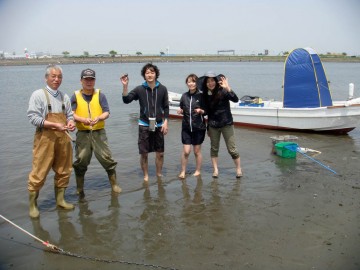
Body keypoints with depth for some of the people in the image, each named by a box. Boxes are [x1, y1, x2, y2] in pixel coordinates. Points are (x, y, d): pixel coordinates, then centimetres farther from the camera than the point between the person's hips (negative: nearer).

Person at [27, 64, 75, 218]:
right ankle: (32, 204, 13)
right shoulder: (38, 95, -3)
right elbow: (33, 117, -11)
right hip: (45, 138, -5)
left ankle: (60, 199, 27)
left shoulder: (64, 97, 11)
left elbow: (70, 115, 18)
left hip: (63, 138, 5)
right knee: (39, 173, -2)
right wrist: (55, 125, -19)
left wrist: (71, 123, -6)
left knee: (64, 171, 11)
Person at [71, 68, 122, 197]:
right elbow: (71, 114, -3)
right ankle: (79, 189, 20)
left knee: (106, 157, 0)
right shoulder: (76, 96, 3)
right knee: (81, 160, 5)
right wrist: (83, 120, -21)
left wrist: (99, 118, -22)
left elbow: (107, 112, -1)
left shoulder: (100, 95, 3)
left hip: (99, 132, 0)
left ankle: (114, 184, 16)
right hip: (83, 133, 0)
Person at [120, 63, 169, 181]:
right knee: (144, 154, 4)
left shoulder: (162, 89, -1)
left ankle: (159, 174, 27)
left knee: (160, 153, 8)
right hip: (144, 125, -1)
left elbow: (166, 107, 4)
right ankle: (146, 176, 21)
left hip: (158, 125, 1)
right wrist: (125, 86, -22)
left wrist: (165, 122, -1)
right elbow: (126, 100, -11)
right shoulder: (139, 89, -4)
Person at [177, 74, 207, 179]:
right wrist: (180, 111, -7)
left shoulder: (201, 96, -6)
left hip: (199, 127, -2)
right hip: (186, 127, 2)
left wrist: (201, 111, -21)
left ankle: (198, 170, 27)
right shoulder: (184, 96, 3)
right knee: (186, 151, 0)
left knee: (197, 151, 10)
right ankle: (183, 171, 16)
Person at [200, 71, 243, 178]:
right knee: (214, 148, 9)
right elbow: (208, 112, 10)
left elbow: (235, 99, -26)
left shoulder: (222, 91, -12)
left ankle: (239, 169, 16)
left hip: (226, 124, -4)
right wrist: (208, 127, 13)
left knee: (232, 148, 0)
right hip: (213, 125, 4)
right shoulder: (206, 95, 2)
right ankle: (215, 170, 21)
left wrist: (227, 88, -38)